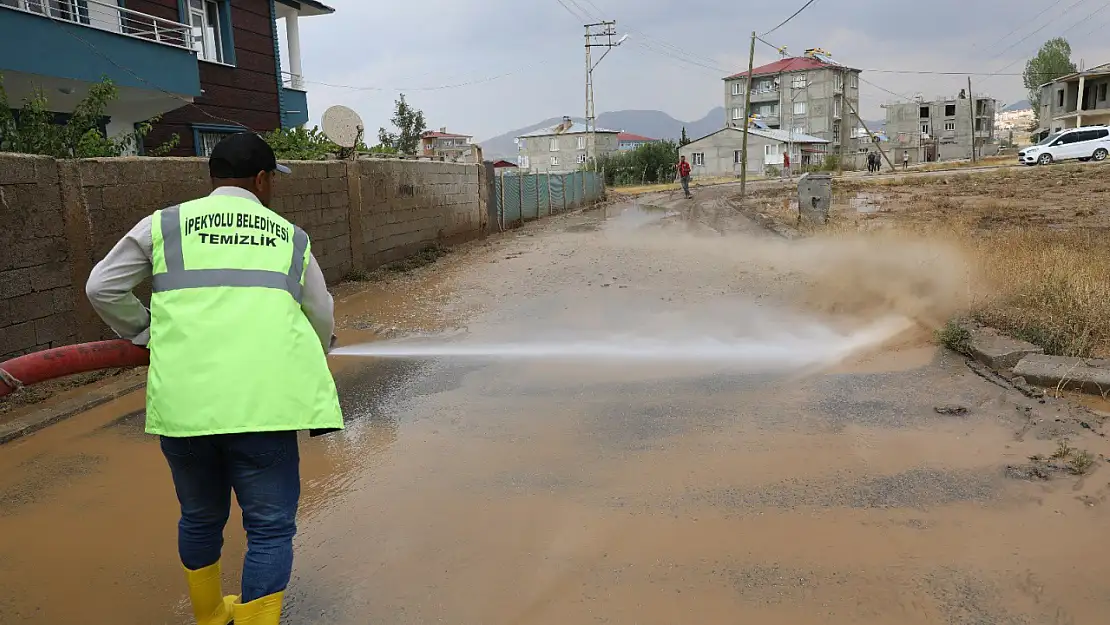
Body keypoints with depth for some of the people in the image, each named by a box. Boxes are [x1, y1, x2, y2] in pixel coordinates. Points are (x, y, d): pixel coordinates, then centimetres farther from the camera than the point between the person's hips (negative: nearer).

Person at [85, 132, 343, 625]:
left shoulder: (164, 225, 11)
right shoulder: (291, 238, 13)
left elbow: (103, 288, 14)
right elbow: (321, 319, 19)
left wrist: (147, 333, 29)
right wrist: (301, 367, 38)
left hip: (182, 400, 3)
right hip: (261, 401, -2)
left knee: (200, 519, 23)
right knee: (270, 528, 8)